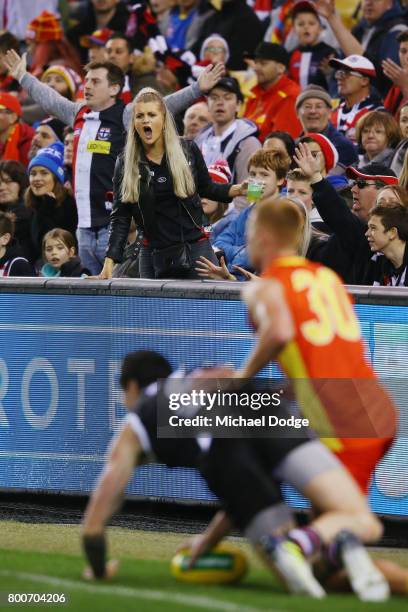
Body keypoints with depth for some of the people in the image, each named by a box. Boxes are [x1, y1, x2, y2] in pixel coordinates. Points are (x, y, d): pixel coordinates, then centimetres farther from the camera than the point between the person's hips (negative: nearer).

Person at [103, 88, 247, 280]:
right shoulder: (125, 164, -1)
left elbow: (206, 189, 14)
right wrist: (109, 261, -10)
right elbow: (120, 218, -1)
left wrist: (237, 190, -3)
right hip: (153, 255, 0)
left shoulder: (188, 150, -1)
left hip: (196, 249, 0)